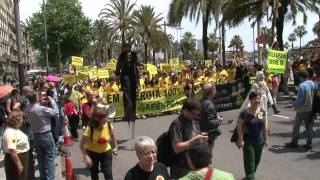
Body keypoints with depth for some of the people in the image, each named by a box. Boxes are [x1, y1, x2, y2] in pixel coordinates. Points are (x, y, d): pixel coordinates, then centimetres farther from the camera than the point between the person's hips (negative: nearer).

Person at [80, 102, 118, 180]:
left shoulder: (109, 126, -20)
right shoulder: (89, 129, -28)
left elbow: (113, 136, 3)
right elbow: (81, 145, -22)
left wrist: (115, 147, 3)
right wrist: (86, 157, -30)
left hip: (106, 152, 1)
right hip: (92, 152, -1)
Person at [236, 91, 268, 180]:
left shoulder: (262, 111, 2)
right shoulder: (244, 113, -13)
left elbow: (264, 126, 10)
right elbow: (239, 126, -12)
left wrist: (266, 138, 11)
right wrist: (241, 139, -16)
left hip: (260, 140, 5)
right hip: (248, 141, -5)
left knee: (257, 160, 16)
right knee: (250, 161, -5)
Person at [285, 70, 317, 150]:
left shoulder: (301, 86, -21)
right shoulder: (314, 84, 1)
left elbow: (300, 100, -21)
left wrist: (294, 104, -4)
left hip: (302, 110, -6)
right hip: (311, 109, 6)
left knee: (296, 126, 9)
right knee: (309, 127, 13)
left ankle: (294, 142, 18)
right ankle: (309, 144, 17)